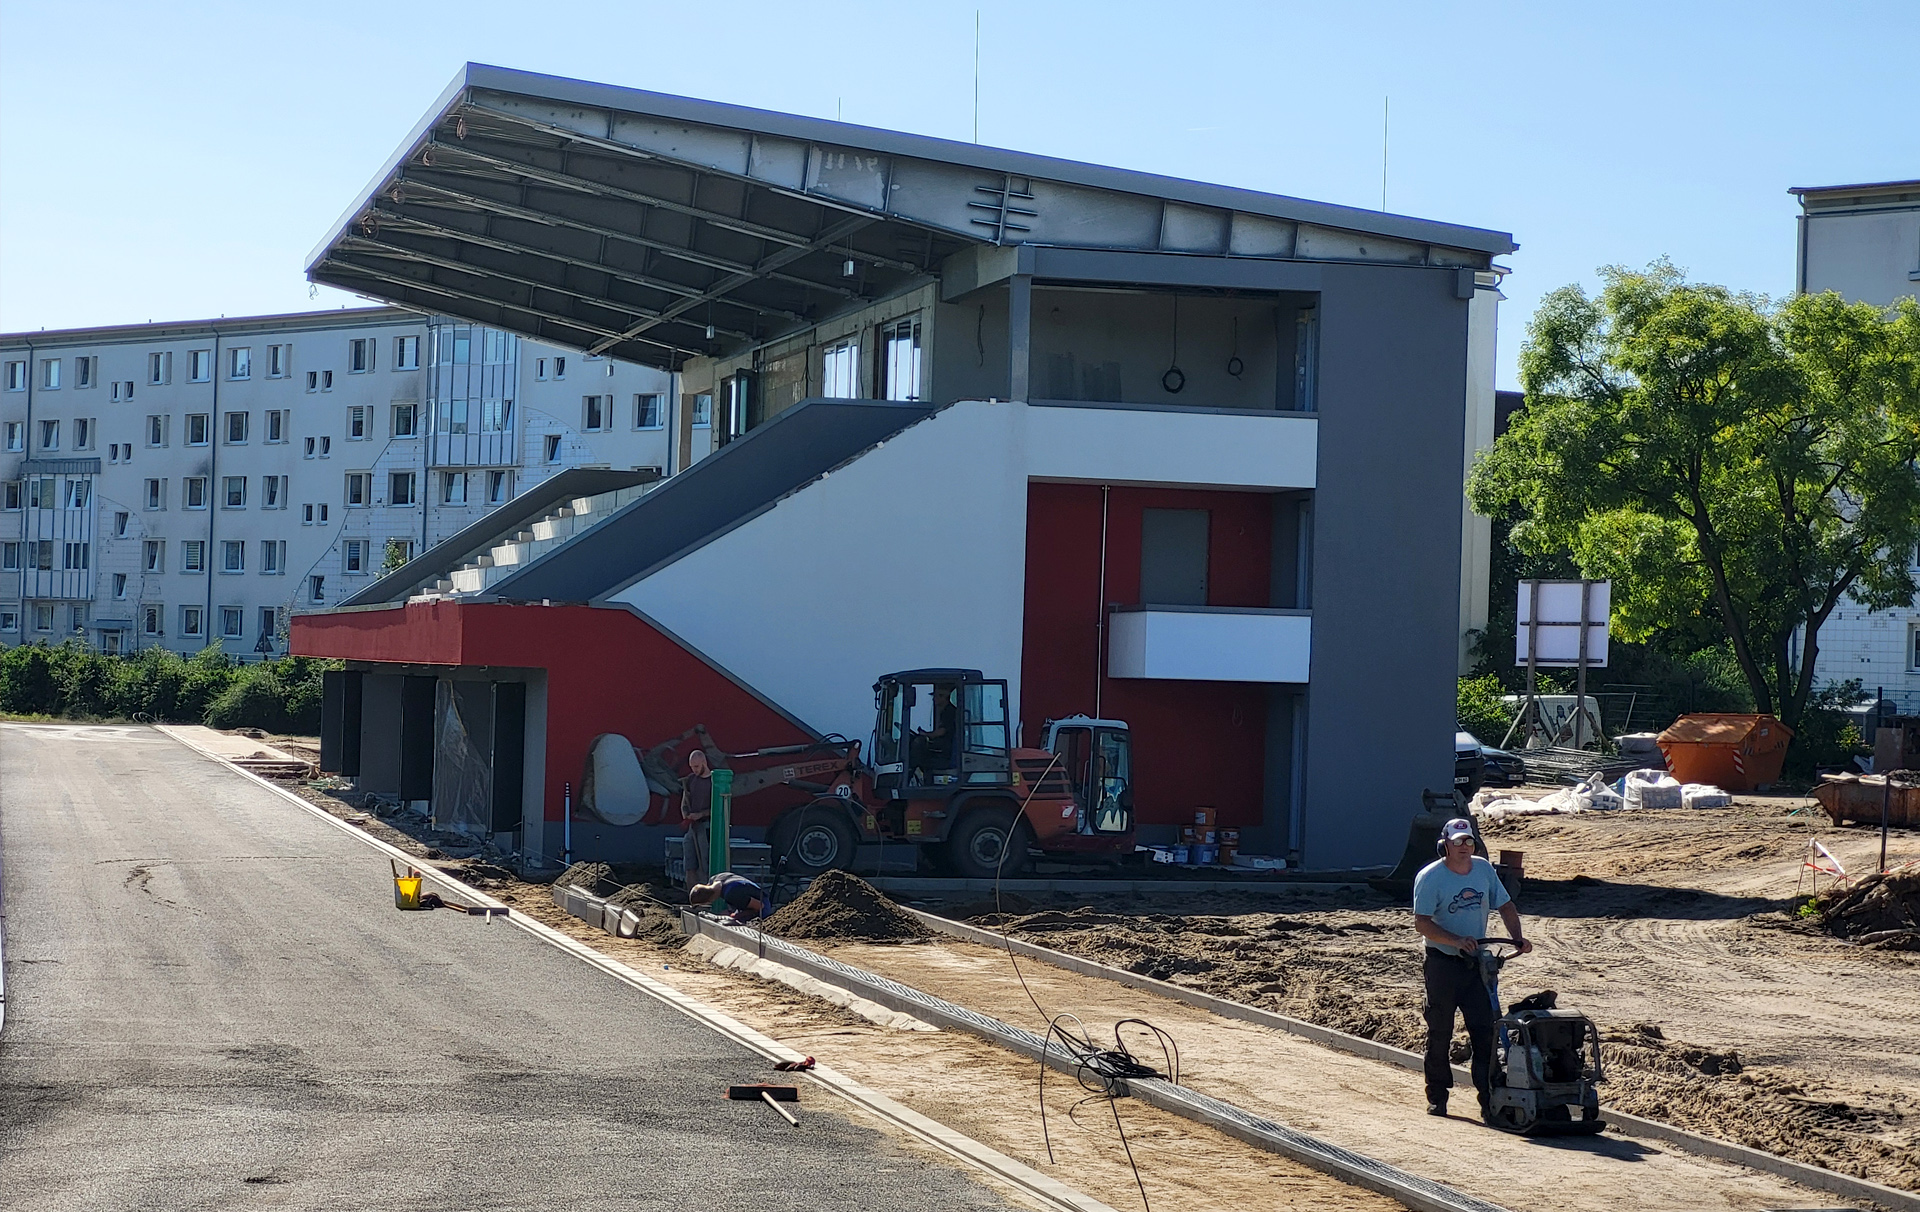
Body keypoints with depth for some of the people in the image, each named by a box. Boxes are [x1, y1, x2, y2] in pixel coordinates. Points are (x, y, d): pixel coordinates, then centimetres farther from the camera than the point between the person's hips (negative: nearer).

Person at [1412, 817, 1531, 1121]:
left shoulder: (1484, 869, 4)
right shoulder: (1430, 877, -10)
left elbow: (1505, 906, 13)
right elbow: (1422, 922, -16)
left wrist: (1517, 937, -3)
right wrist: (1457, 941, -27)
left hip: (1477, 962, 4)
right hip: (1442, 963, -3)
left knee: (1485, 1029, -3)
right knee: (1439, 1032, 3)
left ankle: (1489, 1098, -1)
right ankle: (1437, 1096, 14)